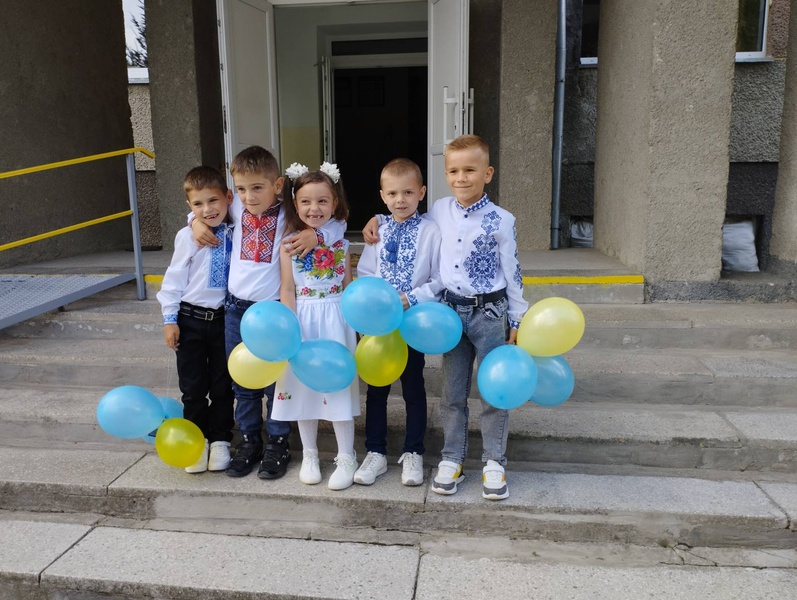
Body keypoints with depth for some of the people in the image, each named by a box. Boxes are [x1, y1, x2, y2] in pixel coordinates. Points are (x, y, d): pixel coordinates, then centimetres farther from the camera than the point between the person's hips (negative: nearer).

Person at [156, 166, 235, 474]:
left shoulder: (235, 234, -2)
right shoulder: (187, 236, -8)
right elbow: (175, 278, -3)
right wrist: (170, 319, -3)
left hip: (224, 318, 1)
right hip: (190, 319, -1)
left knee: (223, 386, 11)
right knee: (193, 387, 10)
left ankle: (219, 440, 26)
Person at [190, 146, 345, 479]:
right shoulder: (236, 208, 3)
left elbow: (338, 224, -8)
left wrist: (316, 234, -26)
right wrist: (197, 221, 5)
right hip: (237, 309, 4)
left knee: (276, 380, 8)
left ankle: (278, 443, 25)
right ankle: (249, 440, 33)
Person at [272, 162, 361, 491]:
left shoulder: (341, 244, 3)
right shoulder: (289, 245, -2)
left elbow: (348, 287, 8)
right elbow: (287, 291, -4)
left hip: (336, 319, 0)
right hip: (304, 320, 0)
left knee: (338, 384, 1)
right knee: (303, 385, 9)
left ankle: (346, 457, 15)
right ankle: (309, 455, 26)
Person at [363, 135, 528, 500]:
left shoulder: (501, 220, -8)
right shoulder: (439, 211, 1)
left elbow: (512, 273, -3)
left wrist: (516, 322, 0)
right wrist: (379, 219, 5)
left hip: (489, 312, -3)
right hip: (451, 311, 3)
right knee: (452, 393, 11)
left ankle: (494, 462, 20)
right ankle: (452, 459, 25)